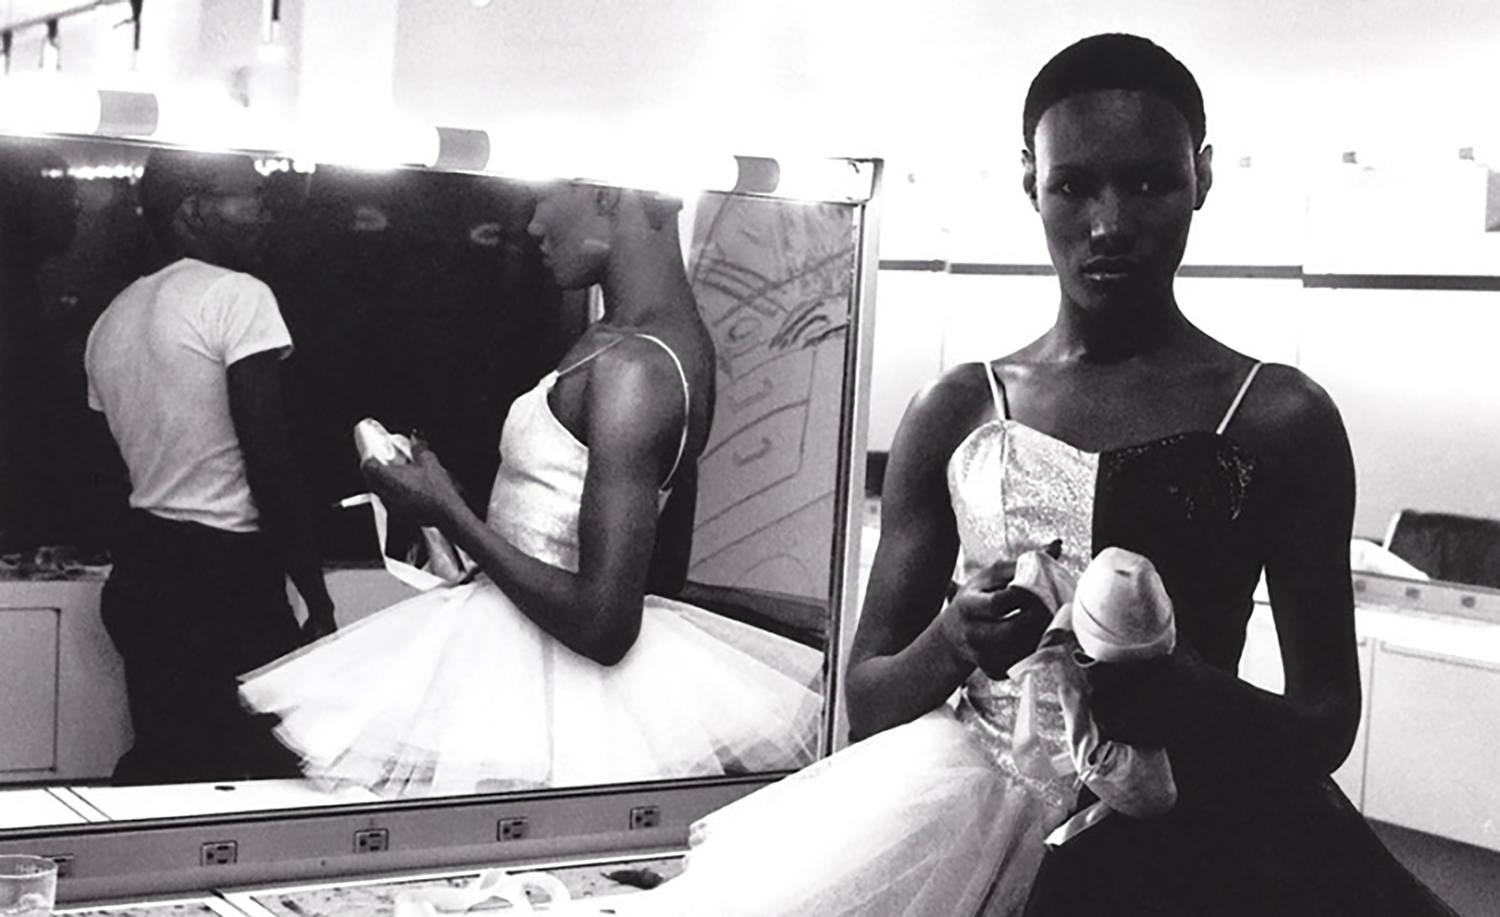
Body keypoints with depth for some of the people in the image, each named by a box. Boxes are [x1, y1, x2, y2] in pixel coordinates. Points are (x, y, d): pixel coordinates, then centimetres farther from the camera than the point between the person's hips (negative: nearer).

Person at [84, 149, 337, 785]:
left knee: (160, 767, 13)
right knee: (255, 771, -3)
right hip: (226, 573, -8)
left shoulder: (112, 319, 14)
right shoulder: (237, 295, -10)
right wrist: (318, 600, -13)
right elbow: (270, 467, -16)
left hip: (138, 570, 8)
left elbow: (126, 460, 16)